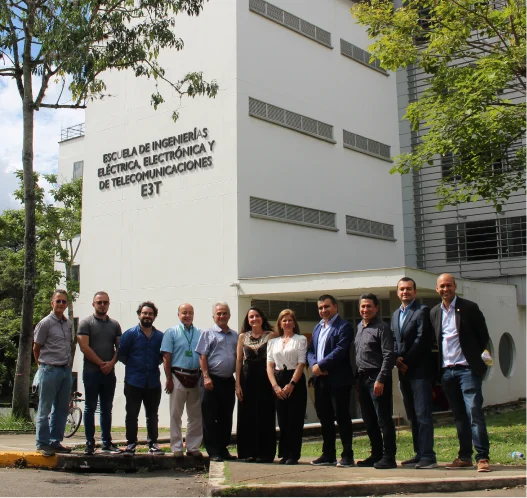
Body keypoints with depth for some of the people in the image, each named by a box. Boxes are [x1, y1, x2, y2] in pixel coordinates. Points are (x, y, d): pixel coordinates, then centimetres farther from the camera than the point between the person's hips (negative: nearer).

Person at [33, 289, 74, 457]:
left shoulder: (69, 324, 11)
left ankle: (56, 441, 18)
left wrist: (69, 364, 13)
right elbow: (36, 348, 0)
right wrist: (44, 365, 7)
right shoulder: (45, 323, -7)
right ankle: (42, 444, 8)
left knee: (62, 409, 10)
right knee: (45, 410, 1)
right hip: (49, 370, -6)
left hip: (66, 370, 6)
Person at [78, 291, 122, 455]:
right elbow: (84, 346, -8)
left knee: (107, 409, 9)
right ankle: (90, 443, 5)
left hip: (109, 372, 4)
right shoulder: (86, 323, 1)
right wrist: (101, 363, -9)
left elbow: (120, 347, 10)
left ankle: (107, 443, 14)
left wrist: (111, 363, -7)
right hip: (91, 372, -4)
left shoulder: (114, 324, 13)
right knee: (90, 408, 1)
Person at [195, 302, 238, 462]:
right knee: (210, 418, -1)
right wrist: (206, 377, -14)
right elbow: (202, 357, -5)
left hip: (229, 381, 5)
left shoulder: (235, 336, 14)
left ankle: (223, 449, 20)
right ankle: (213, 452, 5)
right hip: (212, 380, -5)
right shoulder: (208, 334, 1)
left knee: (226, 417, 10)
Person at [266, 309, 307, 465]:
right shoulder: (273, 342, 14)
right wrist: (275, 386, -6)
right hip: (278, 382, 3)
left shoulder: (301, 340, 3)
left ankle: (293, 455, 2)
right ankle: (284, 454, 12)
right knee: (282, 419, 4)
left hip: (296, 381, -3)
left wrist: (291, 384, -13)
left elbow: (301, 363, -4)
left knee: (295, 419, -3)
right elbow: (270, 365, 8)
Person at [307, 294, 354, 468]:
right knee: (324, 417, 11)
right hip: (320, 379, 7)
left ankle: (347, 455, 5)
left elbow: (341, 350, -18)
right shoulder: (317, 327, 18)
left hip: (338, 380, -7)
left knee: (342, 417, -2)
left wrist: (321, 365, -19)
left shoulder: (343, 326, -6)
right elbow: (310, 350, 15)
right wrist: (314, 365, -6)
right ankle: (328, 454, 20)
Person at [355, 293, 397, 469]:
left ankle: (388, 457, 1)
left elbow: (389, 356, -14)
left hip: (377, 378, -8)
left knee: (383, 419, -5)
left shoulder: (382, 328, -8)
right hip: (362, 378, 8)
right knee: (369, 421, 13)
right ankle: (376, 455, 22)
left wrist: (380, 380, -20)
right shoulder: (359, 327, 15)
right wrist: (357, 376, 12)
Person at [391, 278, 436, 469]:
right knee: (412, 415, 10)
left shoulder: (422, 311, -4)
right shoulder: (396, 314, 19)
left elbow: (422, 339, -12)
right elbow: (394, 340, 15)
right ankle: (419, 454, 15)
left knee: (423, 414, -8)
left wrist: (406, 360, -11)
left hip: (419, 370, -7)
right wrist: (396, 358, -3)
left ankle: (428, 456, -6)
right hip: (404, 370, 7)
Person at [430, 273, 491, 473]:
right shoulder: (434, 313, 11)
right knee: (459, 416, 9)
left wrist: (473, 357, 3)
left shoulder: (469, 308, -3)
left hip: (466, 369, -5)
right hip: (446, 372, 5)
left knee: (474, 412, -10)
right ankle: (465, 457, 15)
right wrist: (439, 364, 11)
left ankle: (482, 458, -8)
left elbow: (484, 336, 2)